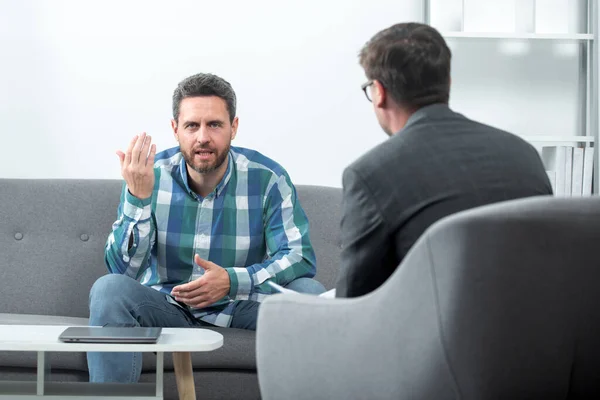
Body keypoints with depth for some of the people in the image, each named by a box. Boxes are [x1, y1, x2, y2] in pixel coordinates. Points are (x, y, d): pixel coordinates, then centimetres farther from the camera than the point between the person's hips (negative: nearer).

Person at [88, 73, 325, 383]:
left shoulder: (267, 178, -12)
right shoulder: (150, 177, -12)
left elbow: (299, 257, -16)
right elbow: (123, 270, -17)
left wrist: (233, 281, -32)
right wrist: (138, 197, -32)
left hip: (242, 305, 0)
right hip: (168, 306, 0)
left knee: (308, 292, -25)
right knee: (108, 289, -28)